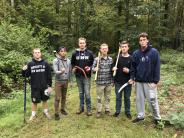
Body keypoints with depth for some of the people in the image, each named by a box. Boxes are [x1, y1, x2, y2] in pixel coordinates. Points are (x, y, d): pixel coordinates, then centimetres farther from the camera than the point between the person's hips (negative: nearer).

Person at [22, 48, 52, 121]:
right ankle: (33, 114, 29)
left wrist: (50, 85, -3)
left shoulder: (45, 63, -3)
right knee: (34, 101, 10)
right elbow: (26, 75, 2)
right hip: (34, 87, 0)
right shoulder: (30, 64, -3)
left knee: (45, 100, 15)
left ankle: (46, 112, 35)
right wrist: (23, 70, -19)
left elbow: (49, 76, -1)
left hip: (44, 86, 0)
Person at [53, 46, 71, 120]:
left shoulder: (68, 60, 1)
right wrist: (61, 71, -39)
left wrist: (70, 80, 11)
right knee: (57, 98, 0)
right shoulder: (56, 60, -11)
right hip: (58, 81, -4)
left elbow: (70, 71, 8)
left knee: (64, 97, 15)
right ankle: (56, 113, 10)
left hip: (66, 81, 4)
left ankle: (63, 109, 33)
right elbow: (55, 71, -20)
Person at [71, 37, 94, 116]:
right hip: (78, 76, 2)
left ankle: (88, 109, 11)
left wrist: (90, 68, -12)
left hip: (87, 76, -2)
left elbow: (93, 63, 6)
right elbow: (72, 63, 16)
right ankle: (81, 107, 25)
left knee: (87, 93, -3)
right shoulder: (75, 53, 6)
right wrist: (73, 68, -3)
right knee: (81, 93, 12)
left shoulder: (90, 53, 1)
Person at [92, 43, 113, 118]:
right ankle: (98, 111, 21)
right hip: (100, 81, -3)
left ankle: (107, 110, 30)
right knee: (99, 97, 7)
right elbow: (93, 68, -4)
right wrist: (95, 69, -25)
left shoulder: (110, 59, 5)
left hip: (109, 82, 3)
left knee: (107, 97, 15)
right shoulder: (97, 59, -6)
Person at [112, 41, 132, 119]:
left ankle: (127, 112, 25)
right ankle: (117, 111, 24)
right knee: (118, 97, 11)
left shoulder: (131, 58, -2)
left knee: (127, 97, 10)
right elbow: (113, 66, 8)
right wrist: (113, 68, -14)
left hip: (127, 82, -1)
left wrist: (129, 71, -19)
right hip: (118, 82, 1)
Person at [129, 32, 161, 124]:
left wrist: (155, 81, -11)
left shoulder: (154, 52, -6)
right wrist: (132, 78, 0)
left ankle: (157, 118, 20)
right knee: (139, 99, 12)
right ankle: (140, 116, 28)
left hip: (150, 81, -4)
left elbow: (157, 67, -8)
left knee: (152, 100, 2)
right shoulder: (136, 53, 5)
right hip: (138, 81, 4)